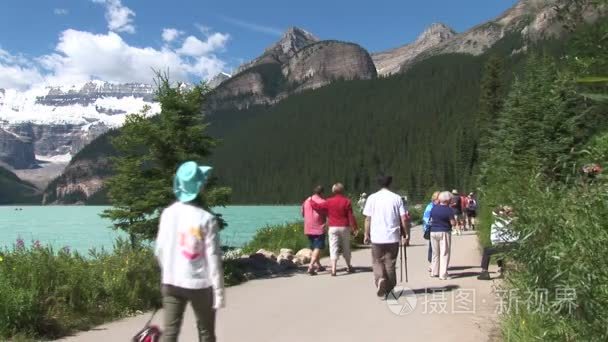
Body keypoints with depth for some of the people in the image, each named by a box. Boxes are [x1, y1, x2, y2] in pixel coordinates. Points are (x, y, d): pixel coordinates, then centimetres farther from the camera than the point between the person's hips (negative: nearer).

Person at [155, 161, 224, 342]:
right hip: (200, 284, -3)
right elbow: (213, 258, -15)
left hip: (171, 282, 4)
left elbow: (159, 249, 3)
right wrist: (219, 292, -8)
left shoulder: (168, 213, -3)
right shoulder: (206, 219, -16)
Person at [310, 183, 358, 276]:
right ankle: (349, 267, 30)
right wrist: (354, 227, 0)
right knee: (346, 247, 15)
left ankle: (333, 269, -11)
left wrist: (311, 201, 21)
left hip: (333, 228, -1)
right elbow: (351, 216, -5)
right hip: (344, 227, 1)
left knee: (333, 248, -2)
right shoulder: (347, 201, -2)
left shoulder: (329, 201, -2)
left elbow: (318, 206, 3)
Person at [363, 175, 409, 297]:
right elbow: (404, 218, -2)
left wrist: (367, 235, 8)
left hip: (376, 237, -1)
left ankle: (380, 279, -15)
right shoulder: (397, 198, 0)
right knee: (390, 263, 12)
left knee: (377, 261, 11)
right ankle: (389, 289, 19)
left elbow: (368, 219, -1)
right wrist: (406, 234, 8)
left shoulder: (372, 198, -1)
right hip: (393, 236, 1)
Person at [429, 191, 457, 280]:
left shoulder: (434, 208, 5)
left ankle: (434, 272, 22)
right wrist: (454, 220, 6)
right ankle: (443, 274, -4)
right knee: (444, 253, -1)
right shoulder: (449, 210, -12)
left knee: (435, 253, 16)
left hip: (433, 232, 5)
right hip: (444, 232, -5)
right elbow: (453, 223, -13)